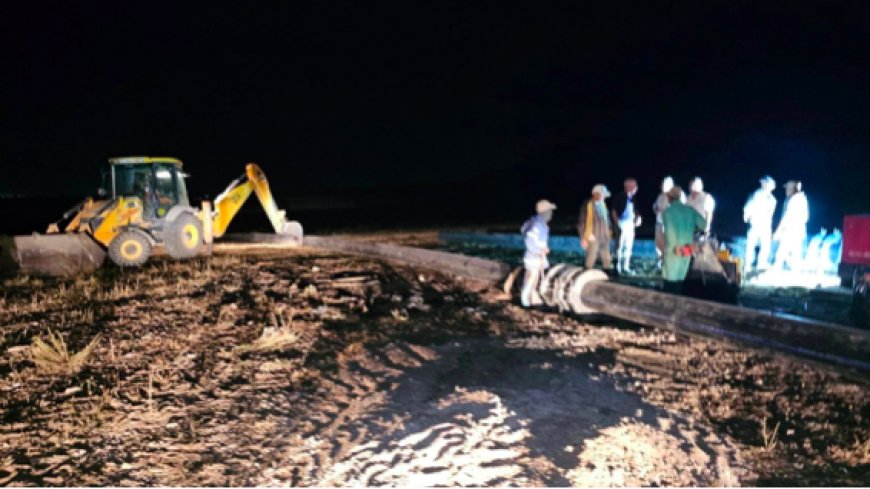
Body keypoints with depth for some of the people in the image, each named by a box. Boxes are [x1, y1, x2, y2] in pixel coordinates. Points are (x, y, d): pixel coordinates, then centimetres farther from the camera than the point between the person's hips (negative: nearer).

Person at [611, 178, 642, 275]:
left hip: (630, 225, 6)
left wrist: (637, 218, 0)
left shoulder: (633, 198, 8)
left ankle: (626, 267, 19)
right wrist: (617, 223, -15)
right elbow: (613, 211, -8)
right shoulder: (620, 197, -8)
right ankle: (618, 267, 6)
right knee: (620, 247, -2)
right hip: (622, 225, -6)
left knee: (628, 247, 11)